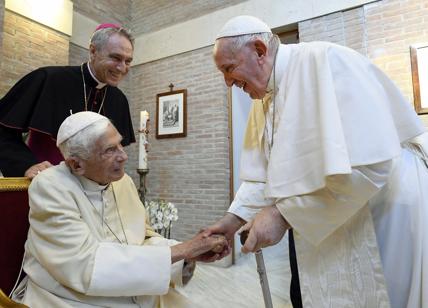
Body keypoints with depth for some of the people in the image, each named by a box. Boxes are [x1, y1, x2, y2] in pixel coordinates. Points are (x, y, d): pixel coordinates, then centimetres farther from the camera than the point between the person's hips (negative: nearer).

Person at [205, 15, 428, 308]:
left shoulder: (324, 61, -20)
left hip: (383, 221, -7)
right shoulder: (262, 101, 4)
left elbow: (367, 163, -30)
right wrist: (233, 219, -6)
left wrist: (282, 213, -26)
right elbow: (262, 175, 5)